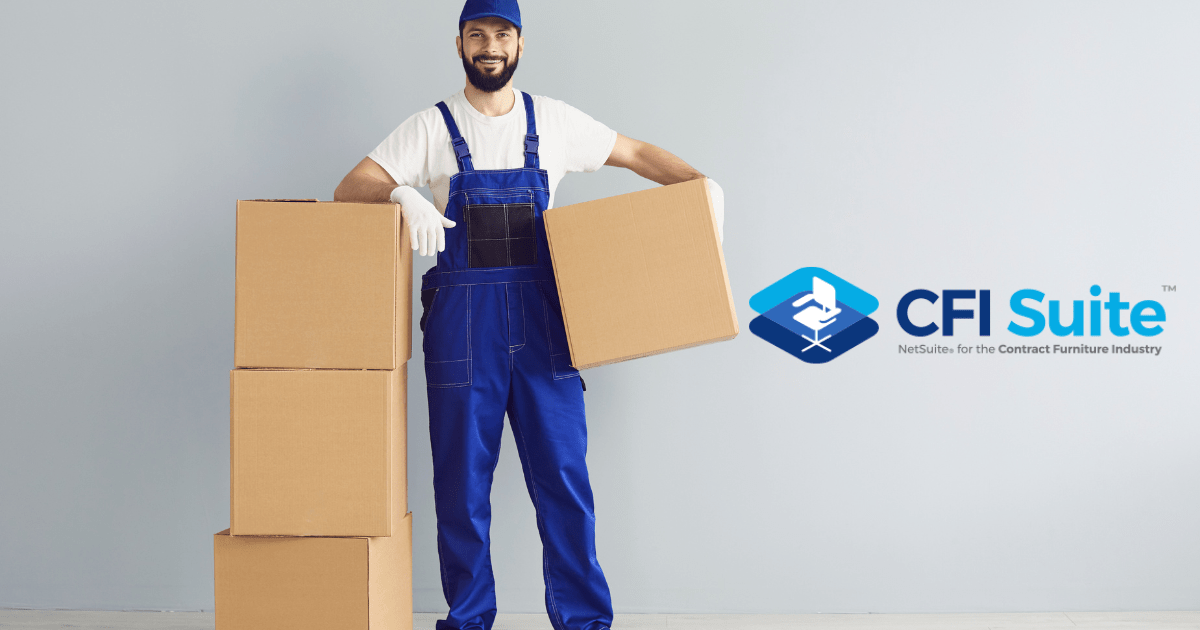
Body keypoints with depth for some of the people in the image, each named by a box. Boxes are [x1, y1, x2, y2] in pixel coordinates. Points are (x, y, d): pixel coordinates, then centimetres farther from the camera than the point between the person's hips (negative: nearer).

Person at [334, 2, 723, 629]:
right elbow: (349, 190, -2)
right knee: (461, 482, 3)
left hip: (542, 318, 1)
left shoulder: (553, 121, 10)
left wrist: (701, 182, 3)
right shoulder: (432, 128, 5)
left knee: (563, 476, 0)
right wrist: (403, 194, -23)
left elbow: (635, 152, 18)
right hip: (461, 321, -1)